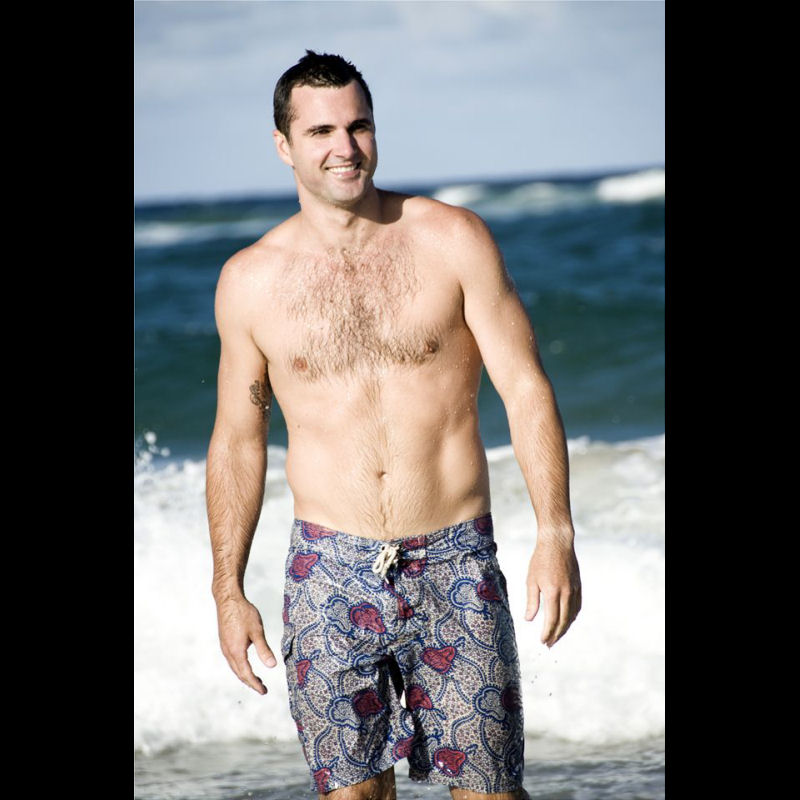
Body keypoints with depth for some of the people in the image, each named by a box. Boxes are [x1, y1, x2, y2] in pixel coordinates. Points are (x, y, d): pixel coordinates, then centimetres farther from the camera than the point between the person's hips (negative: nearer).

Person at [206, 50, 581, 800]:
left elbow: (526, 390, -3)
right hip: (330, 572, 1)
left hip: (455, 564, -1)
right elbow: (238, 439, 11)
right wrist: (228, 590, 9)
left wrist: (555, 533, -13)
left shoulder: (453, 240, -2)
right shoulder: (250, 281, 3)